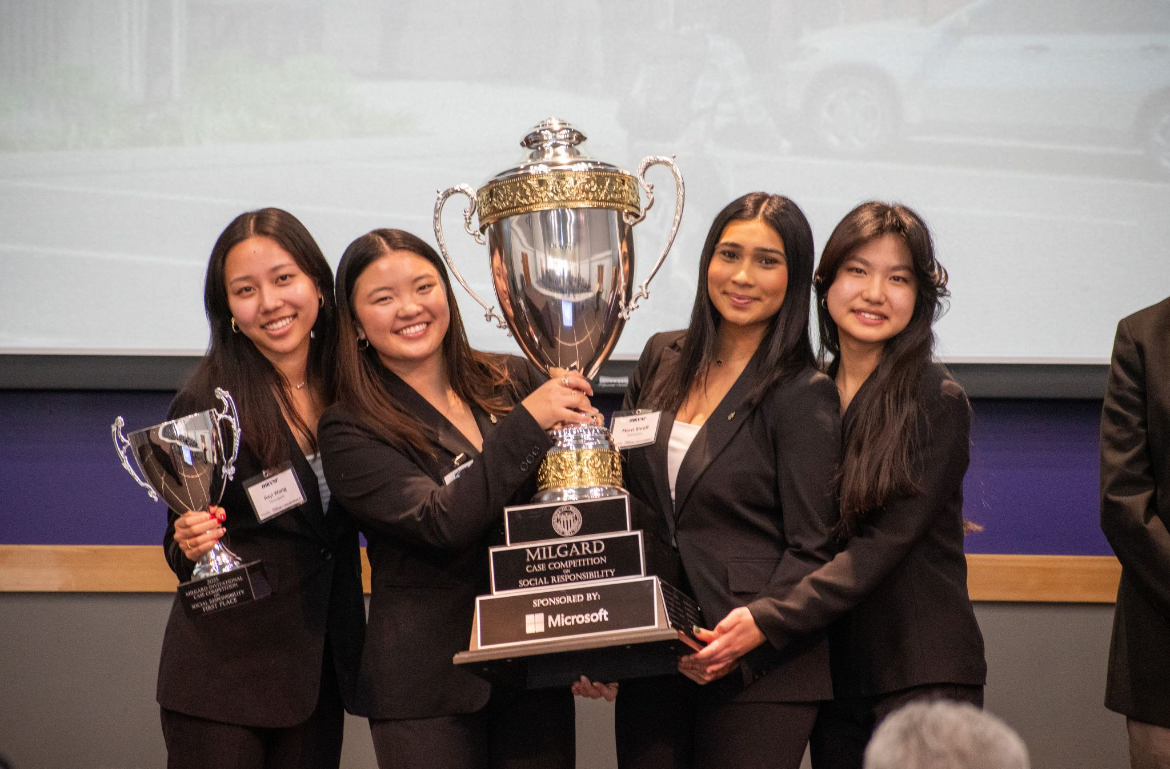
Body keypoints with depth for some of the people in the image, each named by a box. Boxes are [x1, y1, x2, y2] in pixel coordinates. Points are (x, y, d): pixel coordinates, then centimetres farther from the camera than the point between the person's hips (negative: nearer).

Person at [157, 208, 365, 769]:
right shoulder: (206, 402, -12)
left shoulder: (346, 388, 1)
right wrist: (191, 544, -27)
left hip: (321, 668, 4)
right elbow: (183, 553, -7)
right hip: (222, 674, -4)